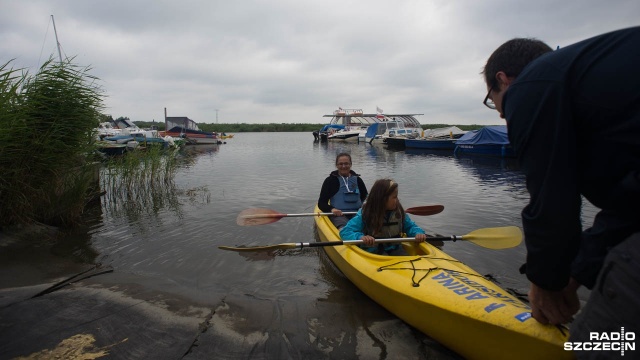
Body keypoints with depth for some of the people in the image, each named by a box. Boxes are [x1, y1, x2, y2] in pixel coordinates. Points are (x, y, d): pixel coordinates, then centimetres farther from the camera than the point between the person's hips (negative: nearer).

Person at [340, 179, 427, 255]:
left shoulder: (399, 211, 3)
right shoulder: (365, 214, -10)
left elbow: (410, 226, 16)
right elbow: (345, 232, -13)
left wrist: (418, 233, -9)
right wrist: (360, 237, -34)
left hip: (394, 249, 4)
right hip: (372, 251, -4)